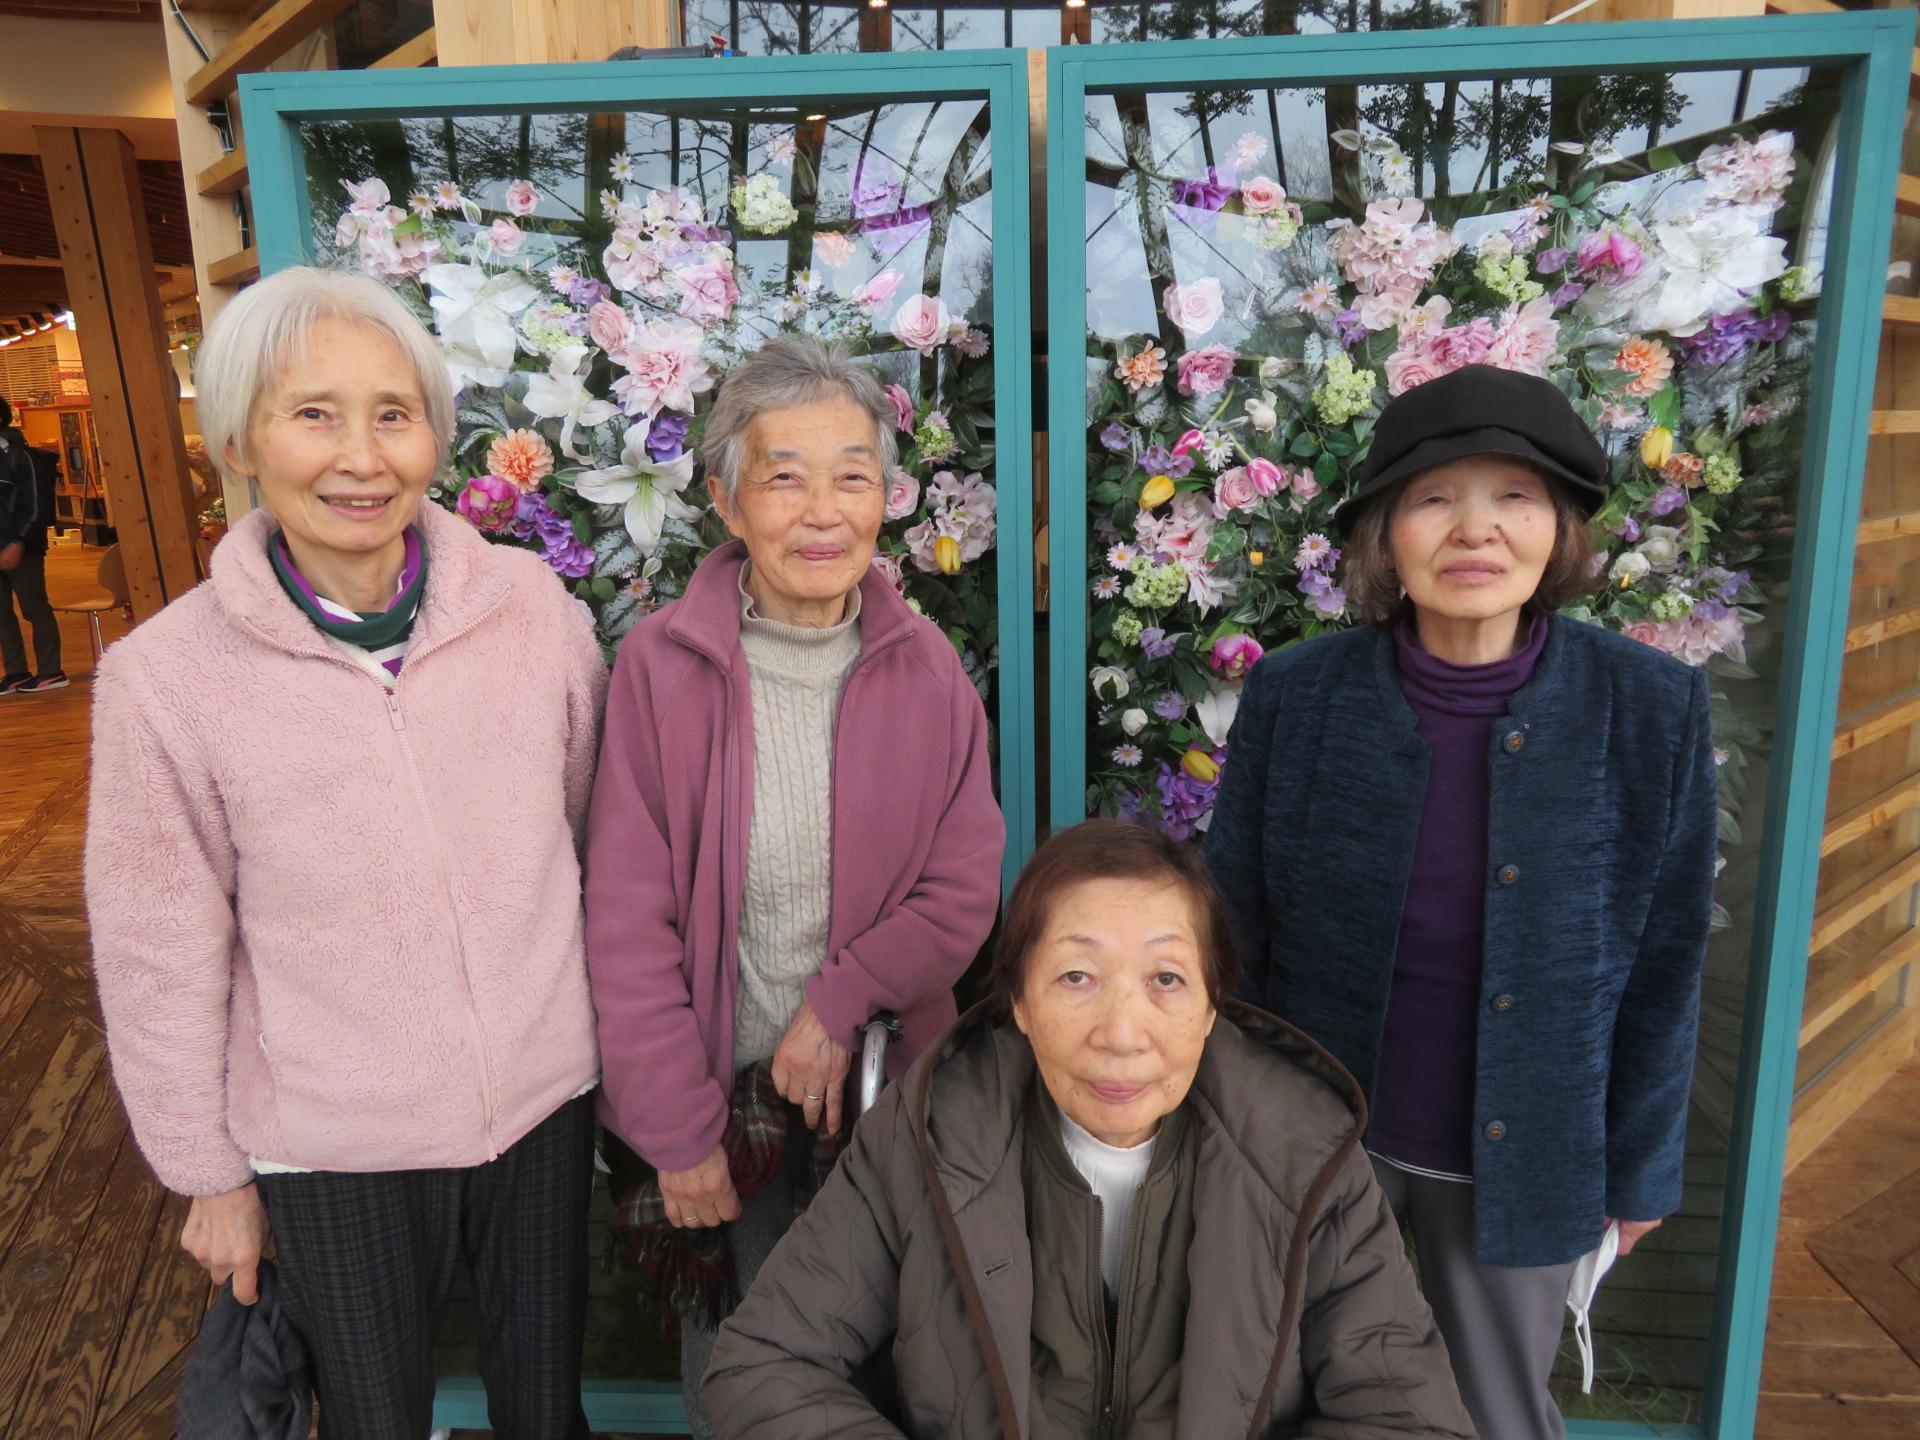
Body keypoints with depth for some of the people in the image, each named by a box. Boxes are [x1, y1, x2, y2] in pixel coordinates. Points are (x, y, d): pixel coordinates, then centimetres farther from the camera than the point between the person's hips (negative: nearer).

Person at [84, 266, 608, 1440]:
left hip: (547, 1101, 2)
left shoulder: (532, 605, -9)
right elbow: (161, 959, -4)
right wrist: (209, 1174, 3)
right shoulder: (166, 674, -13)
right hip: (334, 1150, -1)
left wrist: (618, 1044, 7)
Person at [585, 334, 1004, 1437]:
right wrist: (678, 1133, -9)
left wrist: (837, 1004, -16)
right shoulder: (663, 664, -13)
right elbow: (627, 922, -10)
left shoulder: (927, 668, -7)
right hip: (722, 1092, -1)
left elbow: (963, 894, -4)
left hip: (880, 1085, 2)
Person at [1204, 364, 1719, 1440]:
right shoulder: (1296, 697, -13)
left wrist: (1640, 1166, 4)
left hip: (1522, 1159, 0)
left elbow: (1663, 962, -3)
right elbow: (1236, 933, -4)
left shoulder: (1651, 711, -13)